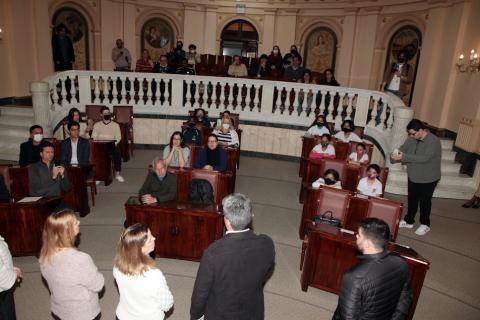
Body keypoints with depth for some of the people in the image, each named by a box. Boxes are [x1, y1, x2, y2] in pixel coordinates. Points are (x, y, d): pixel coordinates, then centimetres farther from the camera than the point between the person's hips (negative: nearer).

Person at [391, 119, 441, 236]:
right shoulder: (412, 138, -3)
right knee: (412, 199, 18)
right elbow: (403, 148, -5)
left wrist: (403, 157, -39)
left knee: (425, 201, 9)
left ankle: (425, 224, 27)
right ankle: (408, 221, 33)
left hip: (428, 178, -6)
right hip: (413, 176, 6)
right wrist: (397, 153, -30)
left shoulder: (433, 141, -25)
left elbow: (424, 158, -34)